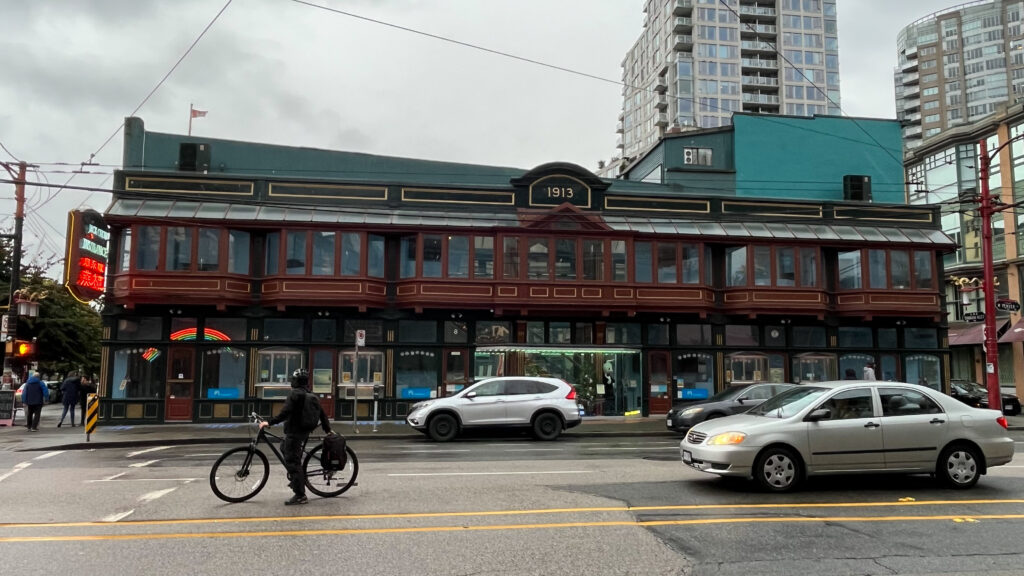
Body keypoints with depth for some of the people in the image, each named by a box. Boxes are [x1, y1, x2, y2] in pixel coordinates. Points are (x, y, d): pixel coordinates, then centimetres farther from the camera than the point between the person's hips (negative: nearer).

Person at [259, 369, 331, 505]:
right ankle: (298, 478, 32)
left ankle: (300, 495, -6)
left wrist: (269, 422, -21)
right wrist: (327, 429, 25)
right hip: (305, 431, 9)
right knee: (284, 448, 30)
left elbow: (284, 413, -24)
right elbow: (322, 413, 15)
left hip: (294, 432, -9)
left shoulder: (294, 394, -14)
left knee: (292, 462, -6)